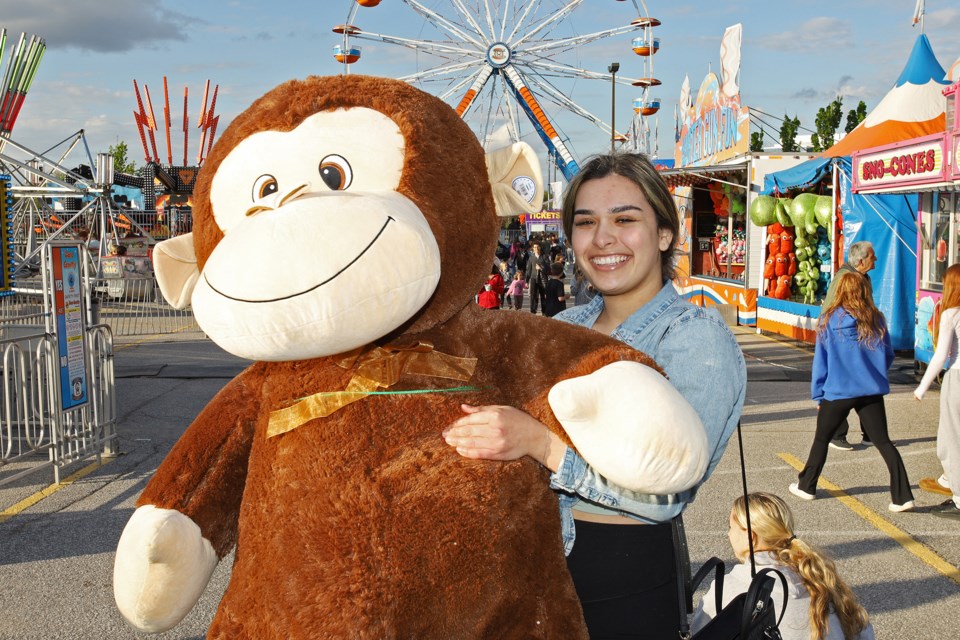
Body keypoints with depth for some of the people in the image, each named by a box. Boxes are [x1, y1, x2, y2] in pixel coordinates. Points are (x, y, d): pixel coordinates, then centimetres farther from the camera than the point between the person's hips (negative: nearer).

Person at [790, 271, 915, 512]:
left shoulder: (829, 320, -6)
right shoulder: (876, 319, 0)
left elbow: (820, 361, -3)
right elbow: (888, 356, 8)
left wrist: (818, 394, 5)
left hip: (838, 392, -2)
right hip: (871, 392, 2)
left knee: (821, 439, 15)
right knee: (883, 442, 7)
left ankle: (806, 486, 27)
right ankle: (903, 496, 1)